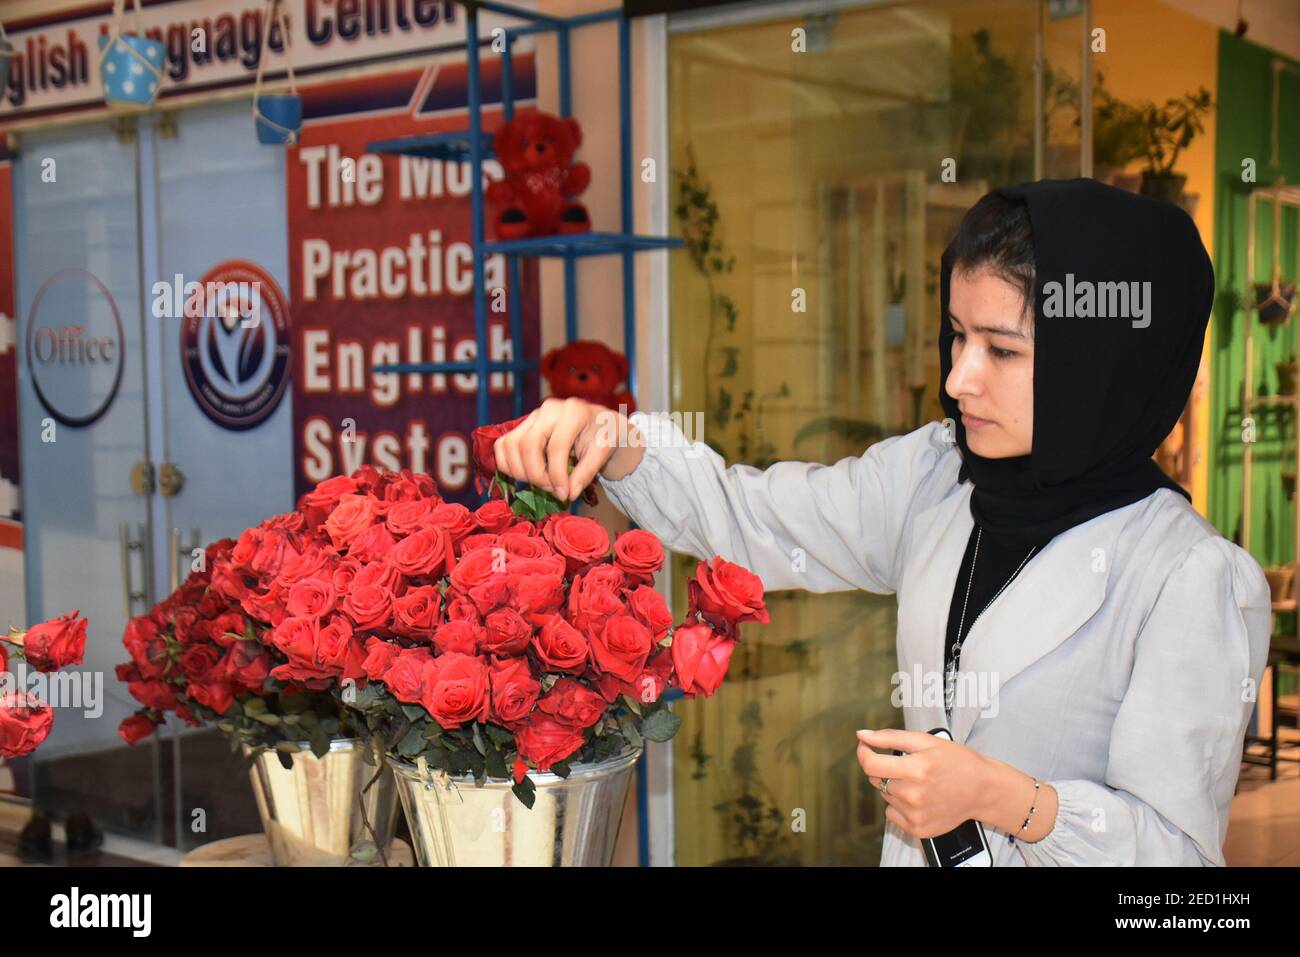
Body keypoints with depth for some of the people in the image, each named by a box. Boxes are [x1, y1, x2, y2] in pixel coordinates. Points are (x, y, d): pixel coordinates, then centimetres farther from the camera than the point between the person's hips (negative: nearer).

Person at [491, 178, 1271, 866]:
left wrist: (1008, 799, -27)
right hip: (913, 850, 5)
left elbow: (1177, 846, -14)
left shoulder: (1195, 580, -16)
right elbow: (747, 519, 4)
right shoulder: (934, 480, 1)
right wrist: (614, 440, -11)